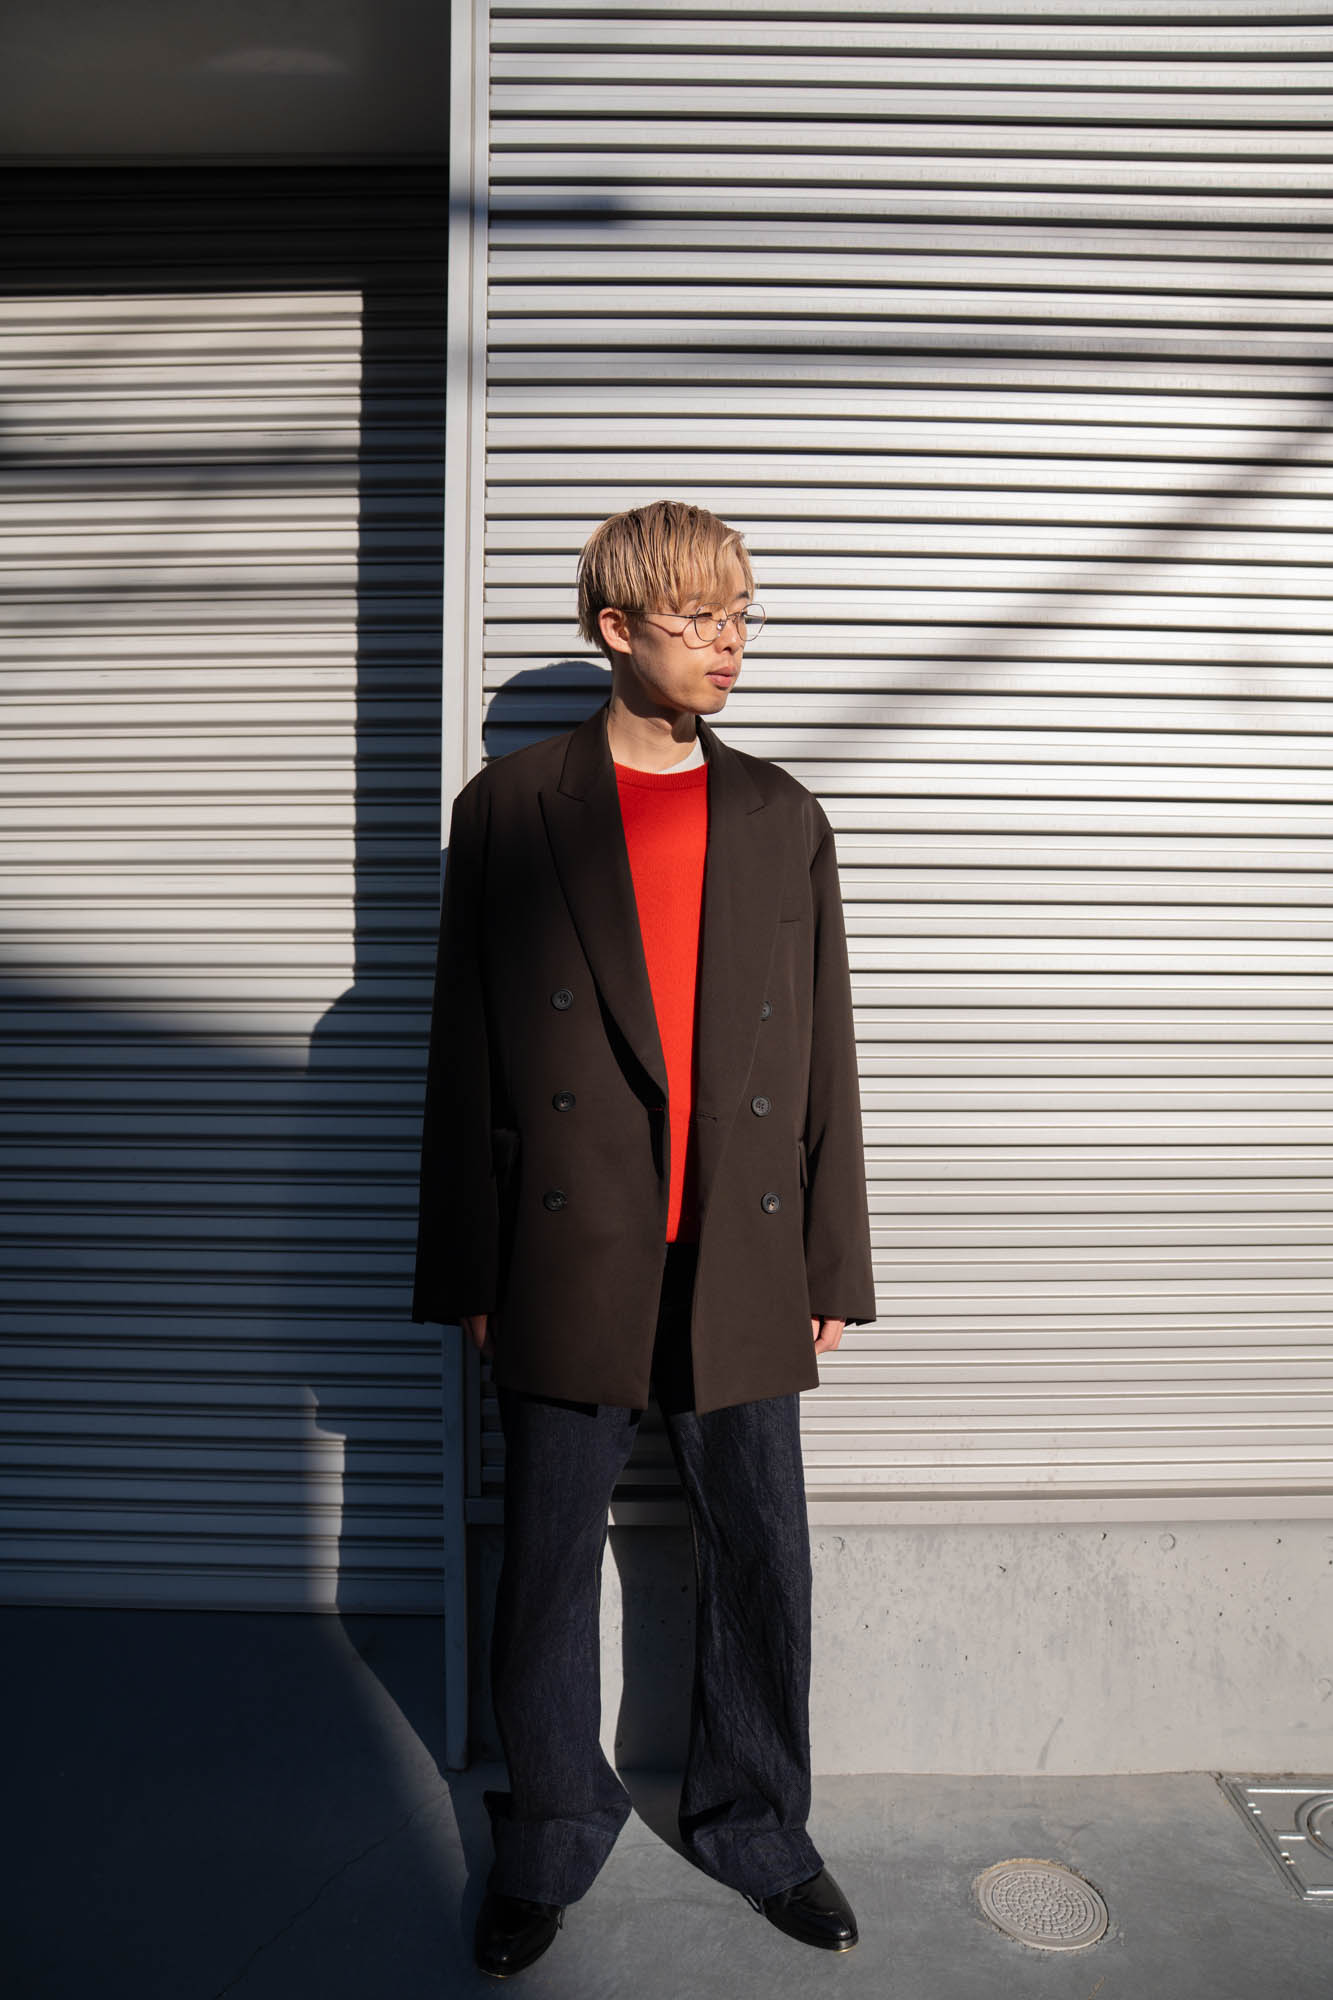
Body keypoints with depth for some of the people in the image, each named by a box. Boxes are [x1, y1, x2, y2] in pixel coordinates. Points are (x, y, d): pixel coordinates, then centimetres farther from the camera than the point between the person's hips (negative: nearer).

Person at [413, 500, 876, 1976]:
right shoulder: (509, 809, 1)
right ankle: (550, 1839, 36)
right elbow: (466, 1053, 1)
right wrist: (471, 1272, -1)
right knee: (547, 1564, 11)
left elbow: (825, 1058, 8)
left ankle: (755, 1824, 37)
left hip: (744, 1267, 2)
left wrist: (832, 1266, 5)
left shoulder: (784, 820, 8)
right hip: (569, 1263, -2)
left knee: (761, 1559, 13)